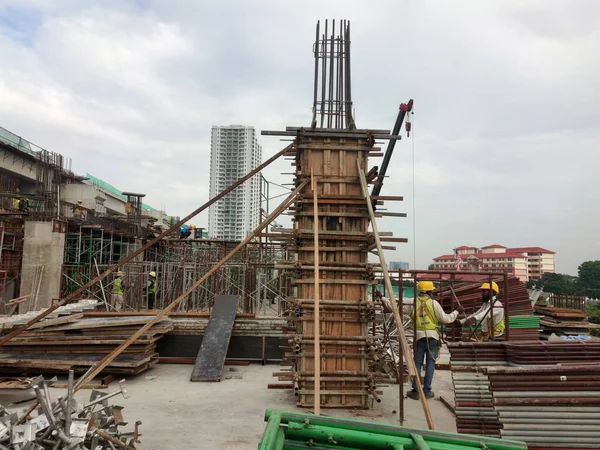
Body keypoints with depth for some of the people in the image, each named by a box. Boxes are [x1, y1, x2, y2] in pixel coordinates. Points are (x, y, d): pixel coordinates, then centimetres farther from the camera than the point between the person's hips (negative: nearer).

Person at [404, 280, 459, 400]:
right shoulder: (433, 303, -4)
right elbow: (445, 319, -1)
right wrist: (455, 313, 17)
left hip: (419, 336, 1)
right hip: (432, 336, -1)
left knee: (417, 363, 8)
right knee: (430, 363, 8)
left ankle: (416, 391, 9)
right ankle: (427, 391, 11)